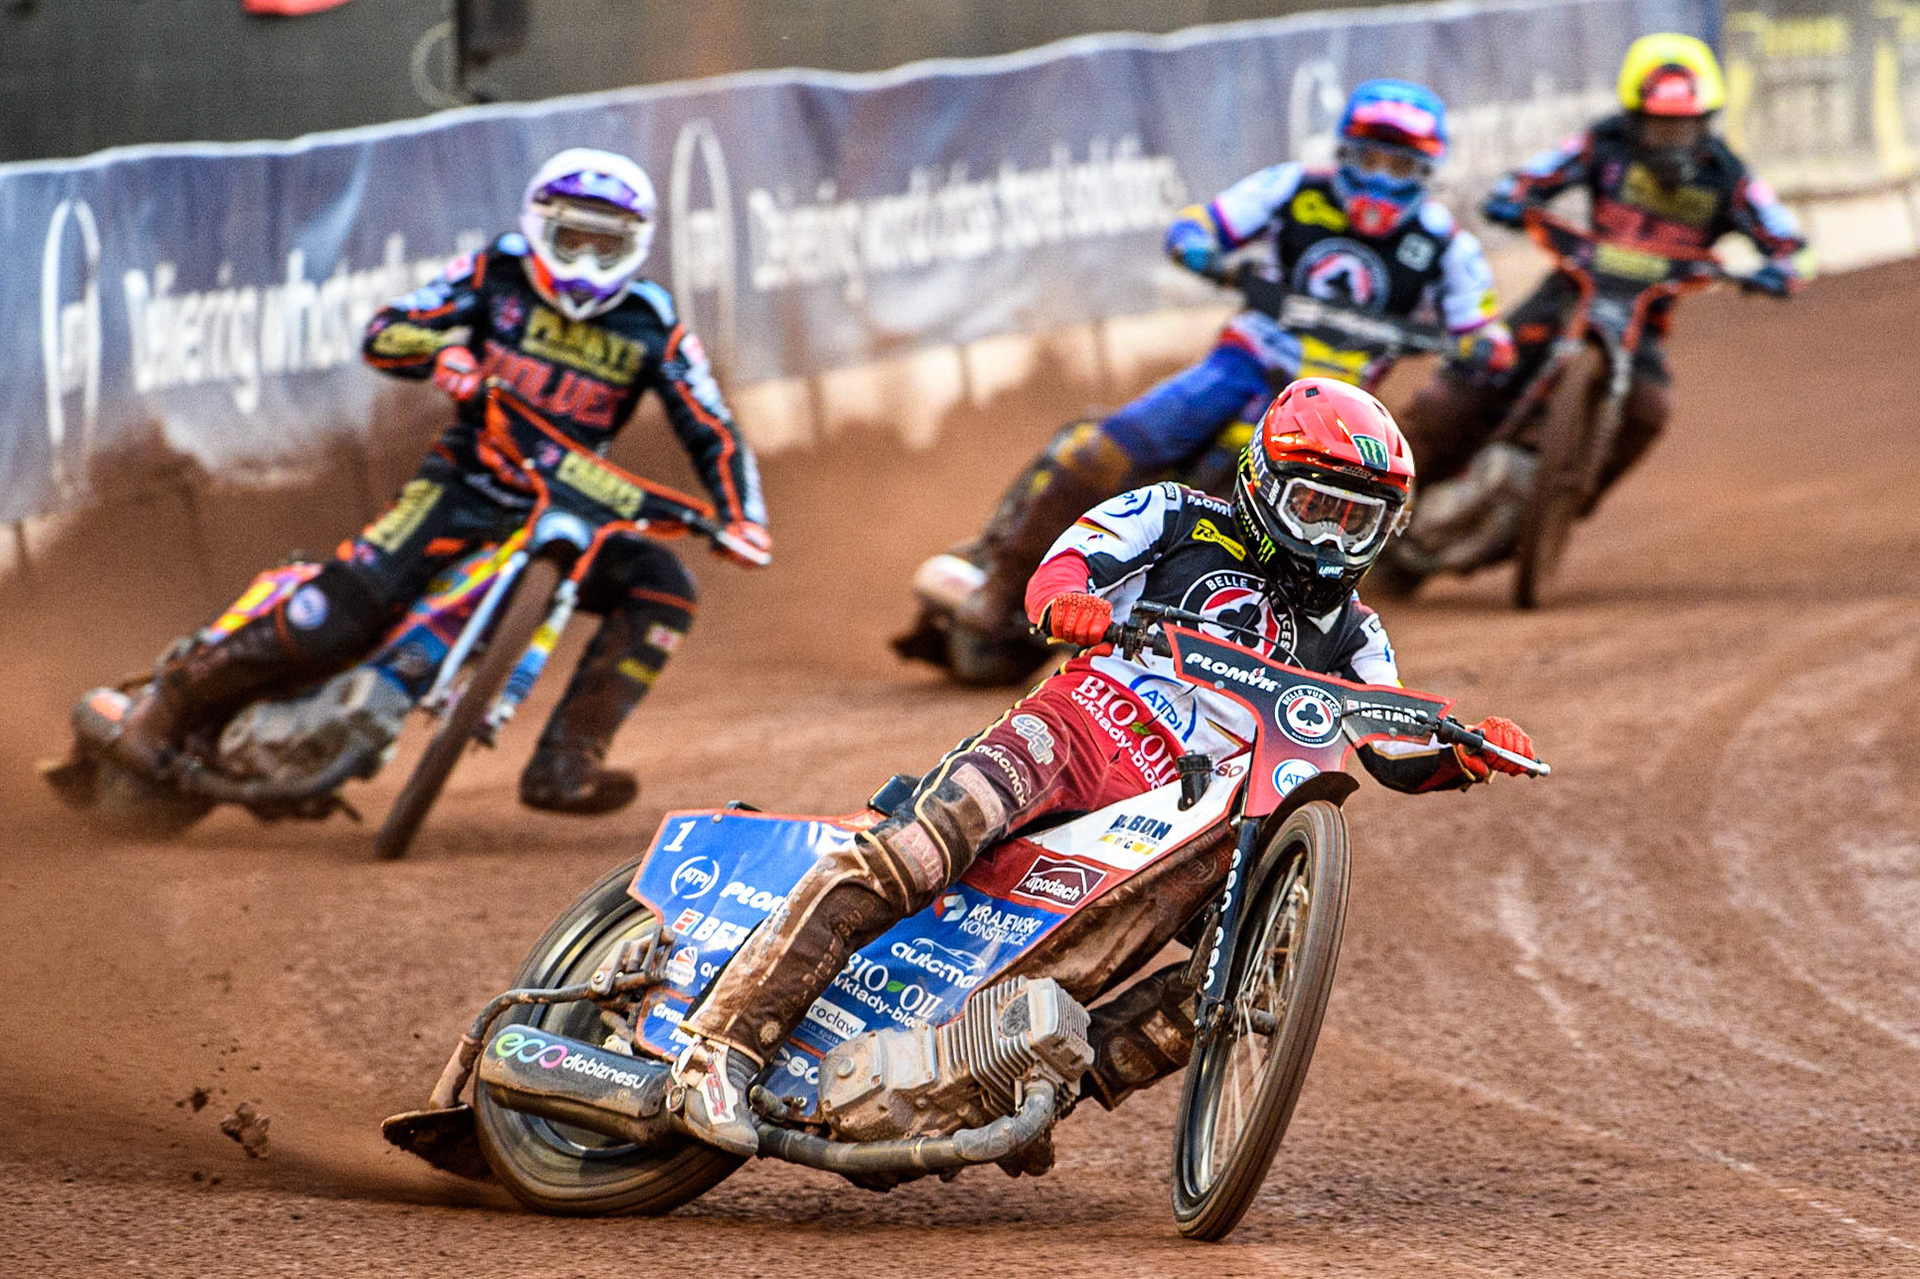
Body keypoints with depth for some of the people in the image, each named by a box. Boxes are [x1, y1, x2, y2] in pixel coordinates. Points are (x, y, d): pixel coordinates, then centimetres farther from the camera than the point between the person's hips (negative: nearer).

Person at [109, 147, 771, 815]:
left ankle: (564, 766, -18)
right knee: (350, 604, -23)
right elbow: (382, 334, -6)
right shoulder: (497, 275, -3)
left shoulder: (652, 329, 0)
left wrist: (744, 520, -19)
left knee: (661, 590, -19)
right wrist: (441, 347, -29)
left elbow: (714, 434, -1)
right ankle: (181, 691, -6)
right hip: (465, 482, -3)